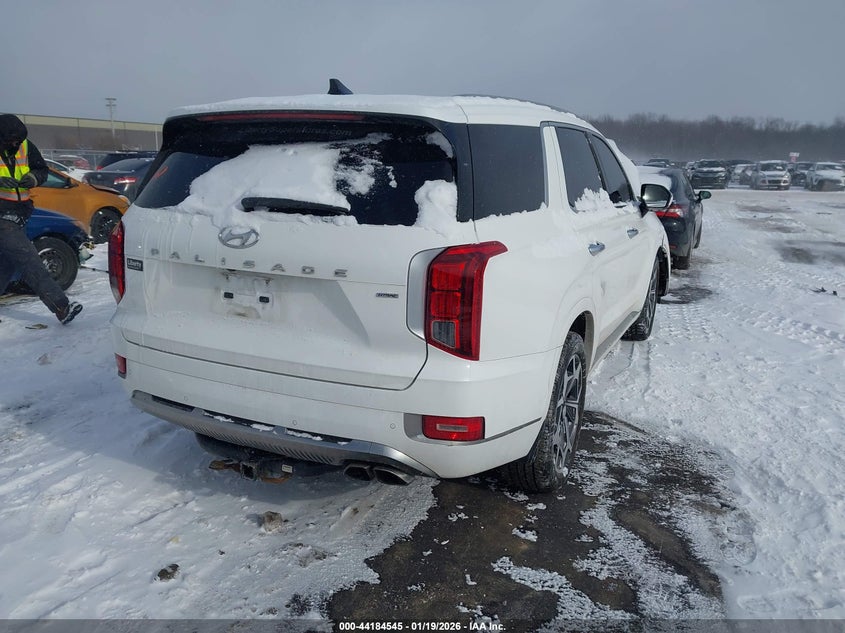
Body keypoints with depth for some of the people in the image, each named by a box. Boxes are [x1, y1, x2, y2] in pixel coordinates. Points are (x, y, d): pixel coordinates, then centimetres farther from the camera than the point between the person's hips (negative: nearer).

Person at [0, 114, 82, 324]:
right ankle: (61, 307, -19)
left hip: (17, 216, 7)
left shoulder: (26, 147, 6)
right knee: (30, 262, -14)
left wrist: (34, 177, -10)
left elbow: (42, 169, 13)